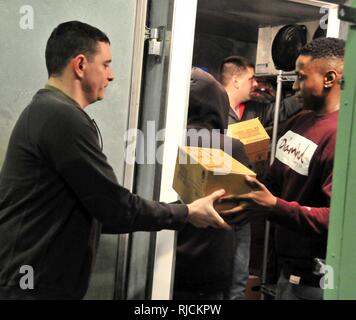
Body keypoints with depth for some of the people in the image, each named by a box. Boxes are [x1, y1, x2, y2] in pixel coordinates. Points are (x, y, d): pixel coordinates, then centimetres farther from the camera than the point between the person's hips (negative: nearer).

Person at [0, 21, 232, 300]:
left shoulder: (48, 111, 14)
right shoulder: (63, 117, -19)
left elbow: (98, 209, 14)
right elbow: (116, 208, -18)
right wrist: (187, 213, -4)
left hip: (28, 278, 10)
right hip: (32, 287, -10)